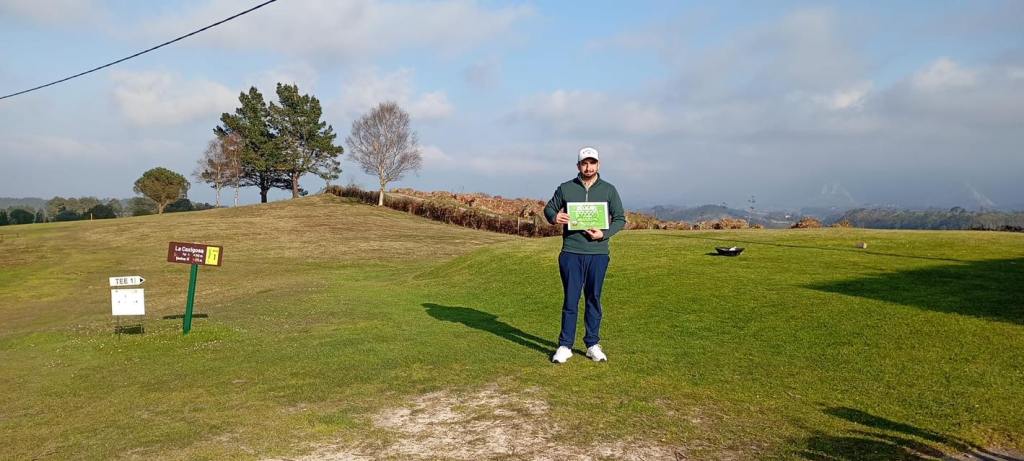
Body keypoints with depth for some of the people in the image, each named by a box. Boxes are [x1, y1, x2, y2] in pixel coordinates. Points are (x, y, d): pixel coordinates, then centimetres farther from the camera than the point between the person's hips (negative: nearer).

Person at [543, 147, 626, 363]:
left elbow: (620, 219, 7)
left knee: (594, 299, 8)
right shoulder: (565, 188, 4)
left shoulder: (609, 190, 5)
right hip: (571, 253, -1)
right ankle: (565, 346, 8)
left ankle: (593, 345, 17)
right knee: (570, 299, 0)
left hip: (598, 253, 1)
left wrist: (604, 234, -11)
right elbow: (549, 208, 14)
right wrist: (554, 217, -10)